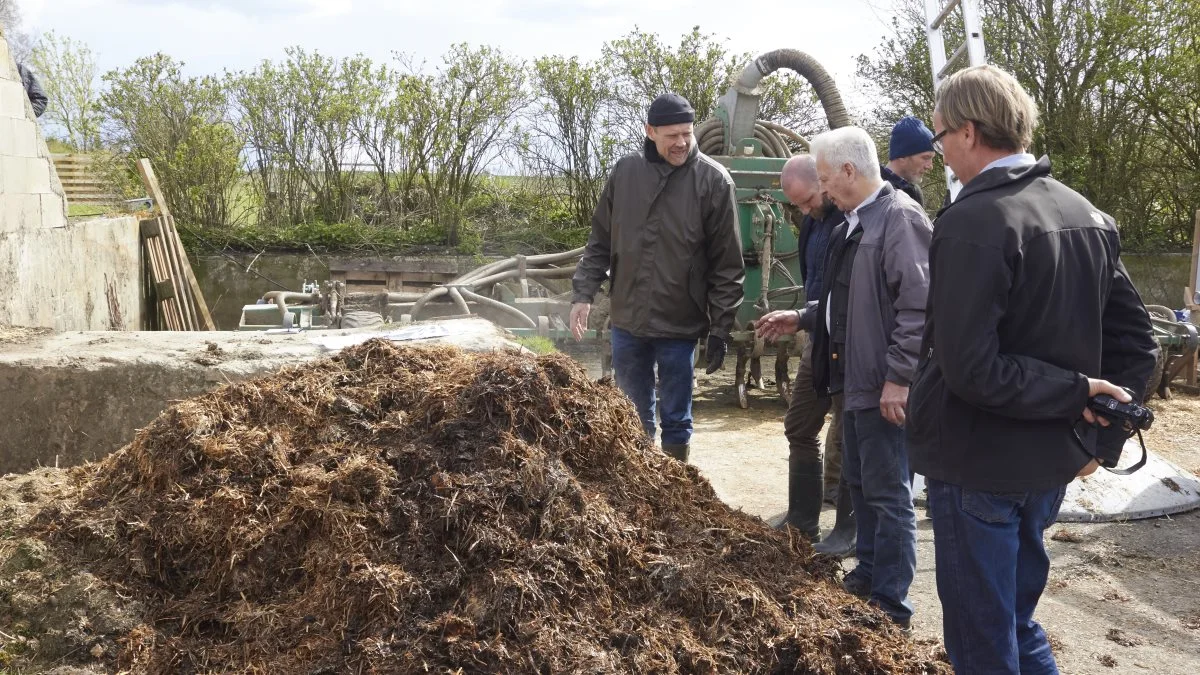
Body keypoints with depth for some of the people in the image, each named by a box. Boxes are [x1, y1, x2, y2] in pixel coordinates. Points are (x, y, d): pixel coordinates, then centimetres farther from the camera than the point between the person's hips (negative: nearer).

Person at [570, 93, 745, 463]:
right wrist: (583, 293, -1)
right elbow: (600, 241, 9)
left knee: (676, 421, 8)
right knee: (633, 417, 16)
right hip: (627, 320, 3)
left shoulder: (713, 180, -8)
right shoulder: (625, 172, 1)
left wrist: (720, 329, -8)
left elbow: (727, 265, -6)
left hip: (681, 324, -3)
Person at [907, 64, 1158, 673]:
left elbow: (970, 370, -27)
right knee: (1018, 626, 24)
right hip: (1052, 464, 8)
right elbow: (1134, 345, 8)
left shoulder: (972, 222, -20)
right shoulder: (1088, 216, 5)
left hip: (979, 466, -8)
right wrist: (1102, 441, 9)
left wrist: (1076, 394, -17)